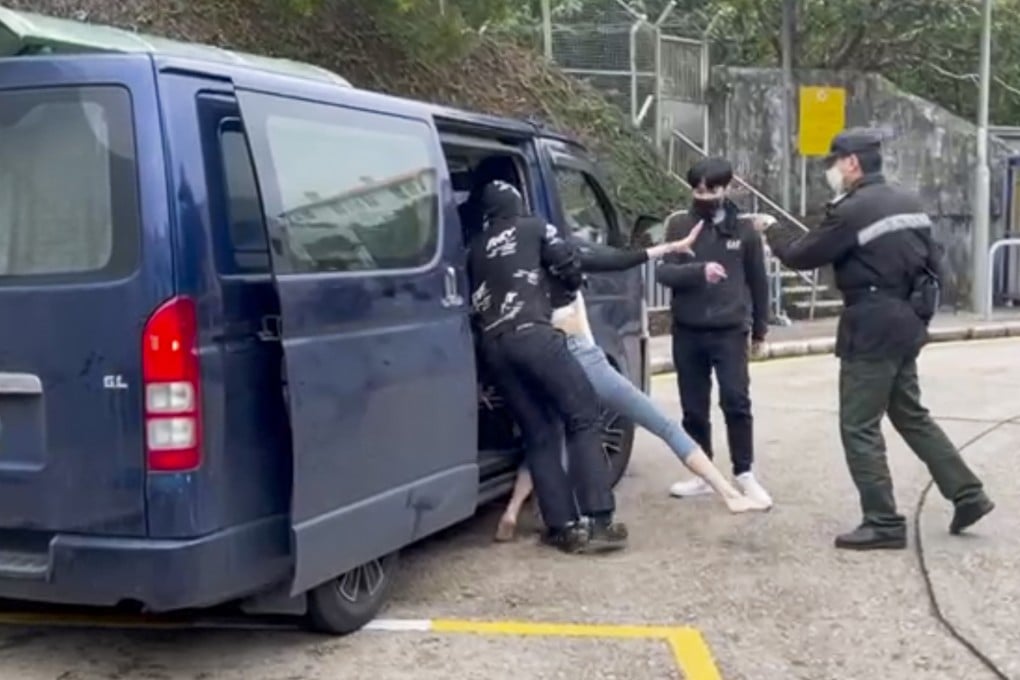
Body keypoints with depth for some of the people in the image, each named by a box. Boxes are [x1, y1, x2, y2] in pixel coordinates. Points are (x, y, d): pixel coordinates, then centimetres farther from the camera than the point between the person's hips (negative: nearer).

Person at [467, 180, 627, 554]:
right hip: (530, 334, -5)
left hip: (491, 345, 5)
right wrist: (566, 286, 34)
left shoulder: (473, 248, 26)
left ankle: (565, 527, 1)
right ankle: (598, 521, -11)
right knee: (582, 417, -2)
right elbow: (569, 265, 14)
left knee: (538, 436, 8)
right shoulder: (532, 228, 15)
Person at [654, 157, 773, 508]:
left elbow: (758, 280, 10)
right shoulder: (679, 225, 1)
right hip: (687, 332, 2)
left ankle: (745, 474, 3)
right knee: (694, 408, 8)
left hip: (729, 330, -1)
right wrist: (699, 270, -26)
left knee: (736, 402, -9)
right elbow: (663, 272, -8)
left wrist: (759, 328, 15)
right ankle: (702, 474, 19)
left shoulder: (743, 228, 1)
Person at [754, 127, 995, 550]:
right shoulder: (910, 204, 10)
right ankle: (968, 495, 21)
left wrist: (772, 230, 10)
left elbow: (801, 257, -8)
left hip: (871, 329, -9)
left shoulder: (851, 211, -16)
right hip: (905, 324, 9)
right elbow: (932, 264, 14)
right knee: (911, 415, 20)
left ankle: (884, 523, 1)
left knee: (859, 427, -1)